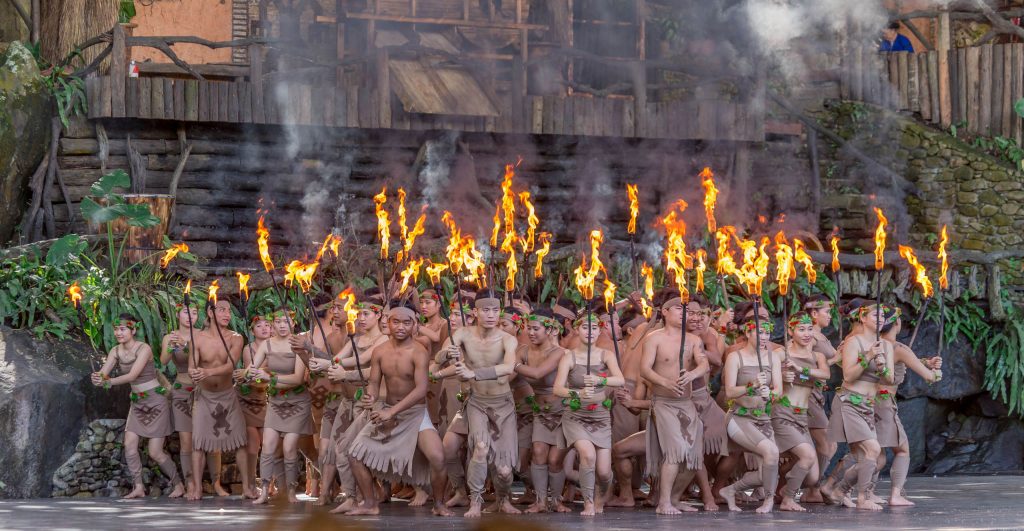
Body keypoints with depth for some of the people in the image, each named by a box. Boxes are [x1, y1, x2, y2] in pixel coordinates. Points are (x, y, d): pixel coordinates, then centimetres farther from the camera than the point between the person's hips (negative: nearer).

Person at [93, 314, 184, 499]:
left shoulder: (143, 349, -18)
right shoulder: (116, 351, 1)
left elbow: (132, 375, -29)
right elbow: (102, 374, -9)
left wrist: (108, 382, -39)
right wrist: (97, 379, -33)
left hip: (155, 401, -6)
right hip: (137, 402, 6)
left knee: (155, 452, -6)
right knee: (129, 444, -9)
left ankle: (179, 485, 13)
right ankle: (138, 487, 0)